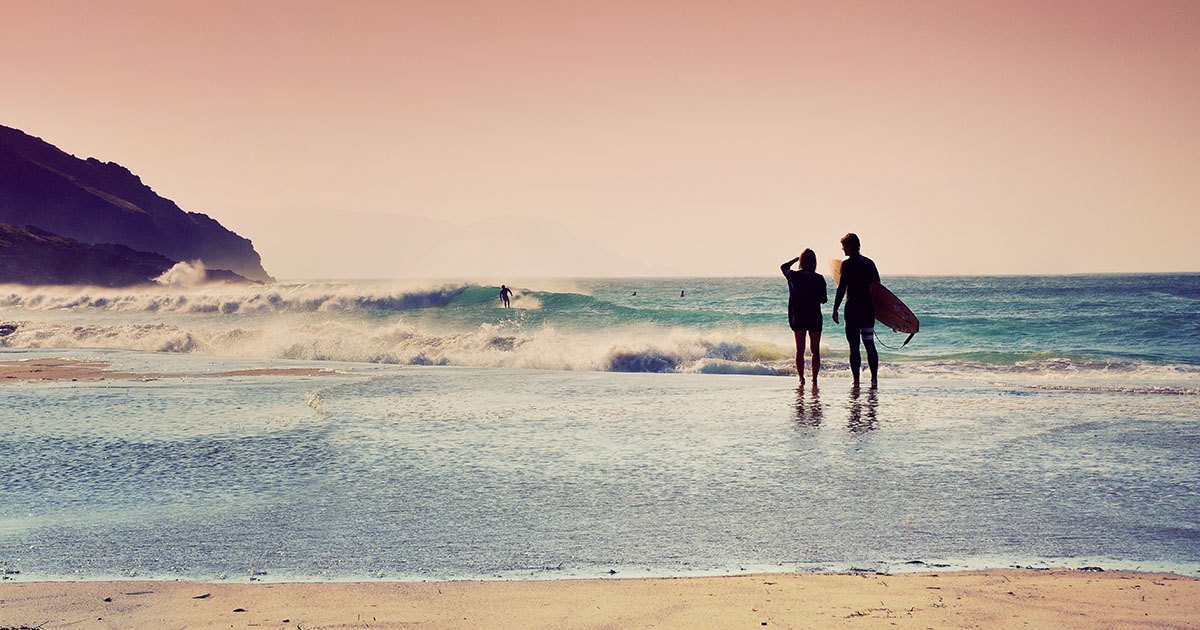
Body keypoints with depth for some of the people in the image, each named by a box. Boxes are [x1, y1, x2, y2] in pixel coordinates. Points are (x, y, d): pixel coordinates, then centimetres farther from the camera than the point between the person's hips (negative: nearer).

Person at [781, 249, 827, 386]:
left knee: (799, 349, 9)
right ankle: (814, 379, 2)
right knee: (815, 350, 6)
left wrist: (796, 258, 17)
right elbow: (824, 300, -5)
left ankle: (801, 379, 8)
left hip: (797, 317, 2)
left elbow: (783, 267, 16)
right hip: (815, 318, -2)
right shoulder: (818, 279, -11)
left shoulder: (793, 276, -6)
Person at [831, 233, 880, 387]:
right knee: (869, 344, 10)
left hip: (852, 309, -5)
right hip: (869, 308, 5)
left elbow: (842, 288, -13)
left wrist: (835, 309, -10)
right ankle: (874, 378, 4)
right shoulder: (869, 263, 10)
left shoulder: (847, 264, -8)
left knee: (854, 346, -1)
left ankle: (856, 380, -2)